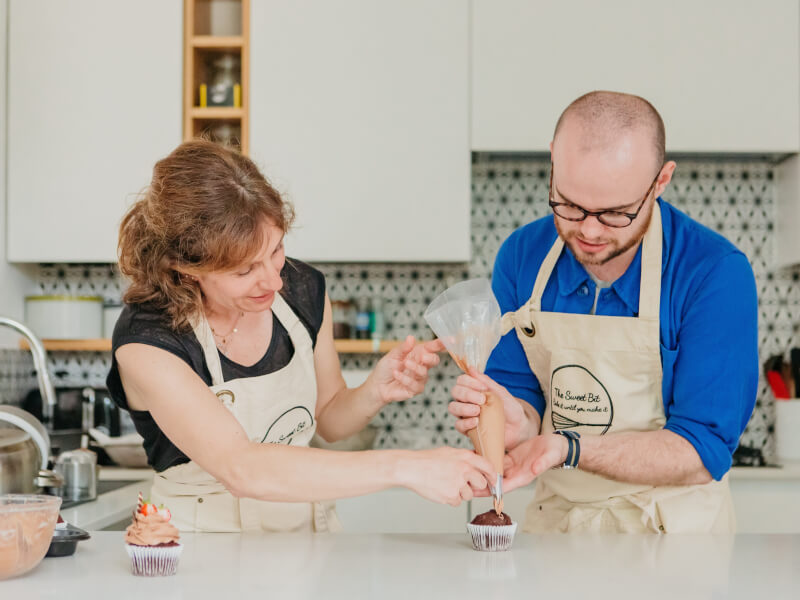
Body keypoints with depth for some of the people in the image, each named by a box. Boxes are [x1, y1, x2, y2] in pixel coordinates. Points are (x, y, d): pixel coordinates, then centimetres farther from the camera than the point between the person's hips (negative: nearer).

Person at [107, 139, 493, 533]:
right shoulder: (144, 341, -19)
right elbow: (241, 469, -29)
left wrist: (375, 393, -10)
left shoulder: (303, 289, -3)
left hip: (309, 530, 4)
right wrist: (400, 467, -31)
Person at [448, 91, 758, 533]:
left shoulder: (717, 273, -14)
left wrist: (569, 448, -27)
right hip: (553, 522, 4)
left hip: (674, 532, -3)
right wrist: (519, 423, -18)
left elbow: (702, 452, -15)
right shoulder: (521, 255, -1)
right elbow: (520, 390, 5)